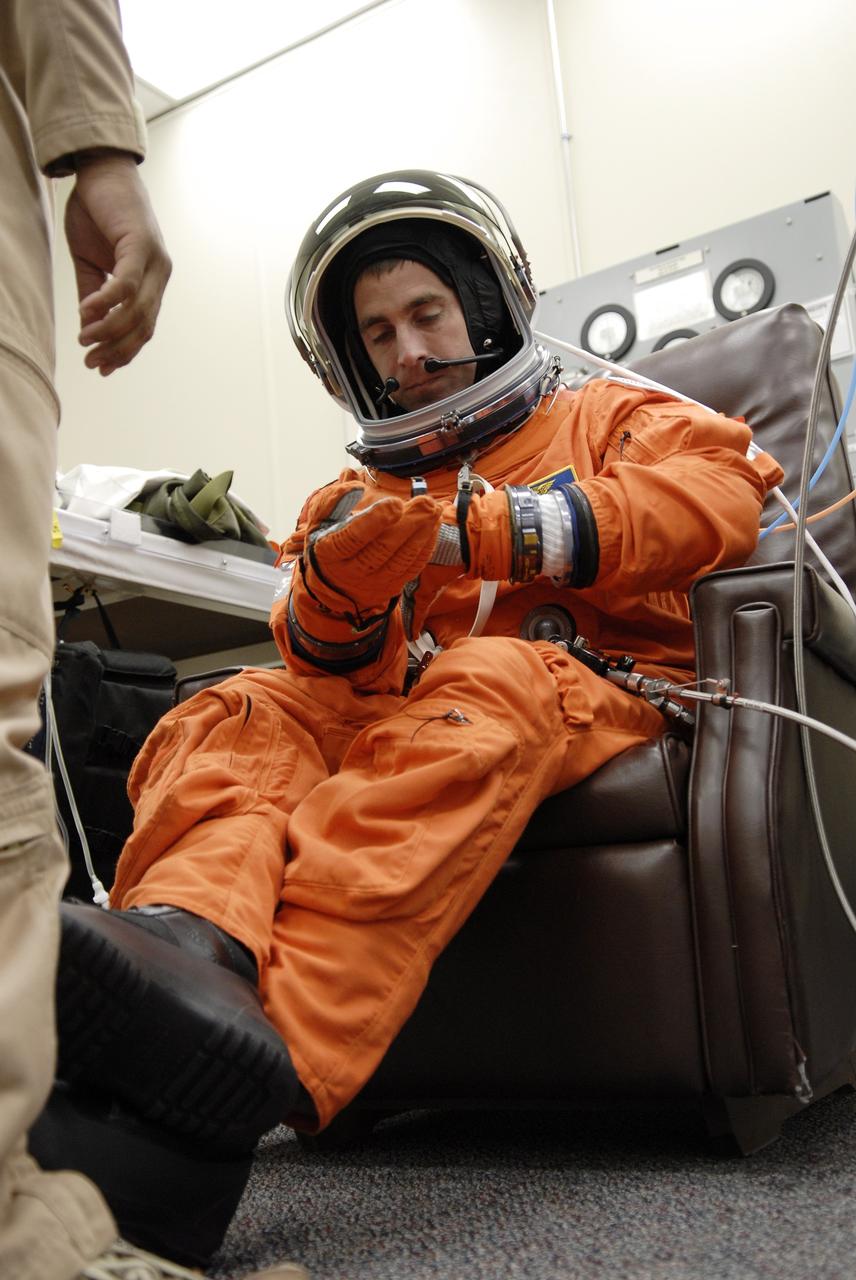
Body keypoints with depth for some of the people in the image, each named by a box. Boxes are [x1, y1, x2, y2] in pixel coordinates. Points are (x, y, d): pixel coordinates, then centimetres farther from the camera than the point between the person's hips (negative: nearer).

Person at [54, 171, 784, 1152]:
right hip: (385, 714, 4)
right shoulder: (361, 492, 30)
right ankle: (188, 943, -53)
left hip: (593, 692, -3)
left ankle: (277, 1050, -53)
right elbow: (322, 661, 16)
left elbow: (726, 486, -1)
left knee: (485, 687, -37)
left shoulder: (605, 419, 22)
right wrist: (334, 586, -10)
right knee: (241, 715, -24)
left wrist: (493, 529, -10)